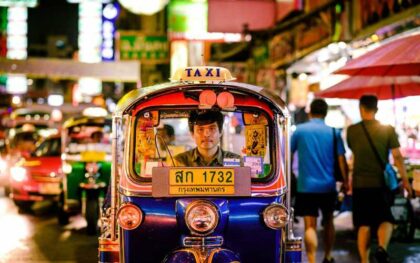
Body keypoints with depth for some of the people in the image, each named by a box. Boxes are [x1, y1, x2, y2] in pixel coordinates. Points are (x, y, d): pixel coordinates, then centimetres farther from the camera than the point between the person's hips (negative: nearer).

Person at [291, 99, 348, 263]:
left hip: (306, 186, -2)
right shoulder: (333, 132, 1)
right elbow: (341, 159, -2)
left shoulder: (299, 130, -1)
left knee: (310, 226, -5)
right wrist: (345, 181, 8)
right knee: (328, 221, 21)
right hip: (328, 186, 2)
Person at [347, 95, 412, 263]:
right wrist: (405, 180, 0)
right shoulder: (388, 130, -4)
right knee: (386, 219, 11)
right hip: (381, 183, -1)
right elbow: (397, 156, -6)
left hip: (360, 183, 1)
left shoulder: (352, 130, -2)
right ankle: (382, 248, -15)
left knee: (363, 224, 8)